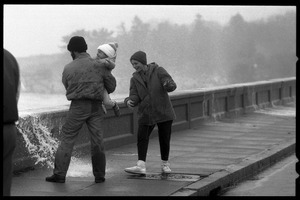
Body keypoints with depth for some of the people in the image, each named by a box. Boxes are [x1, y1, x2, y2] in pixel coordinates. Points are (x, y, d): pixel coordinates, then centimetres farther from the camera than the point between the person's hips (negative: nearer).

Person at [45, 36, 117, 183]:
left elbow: (67, 87, 6)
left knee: (67, 139, 5)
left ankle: (59, 174, 3)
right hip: (96, 106, 2)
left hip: (78, 105, -1)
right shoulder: (98, 65, 0)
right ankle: (99, 175, 11)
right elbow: (112, 84, 4)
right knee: (97, 140, 7)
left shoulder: (68, 69, -1)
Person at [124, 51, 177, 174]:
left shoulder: (158, 71, -5)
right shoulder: (135, 79, 4)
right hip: (146, 113, 3)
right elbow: (134, 96, -5)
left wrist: (168, 84, -39)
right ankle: (141, 166, -16)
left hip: (163, 112, -3)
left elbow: (171, 85, -15)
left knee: (164, 139, 3)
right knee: (141, 137, -11)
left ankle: (165, 164, 20)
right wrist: (129, 102, -28)